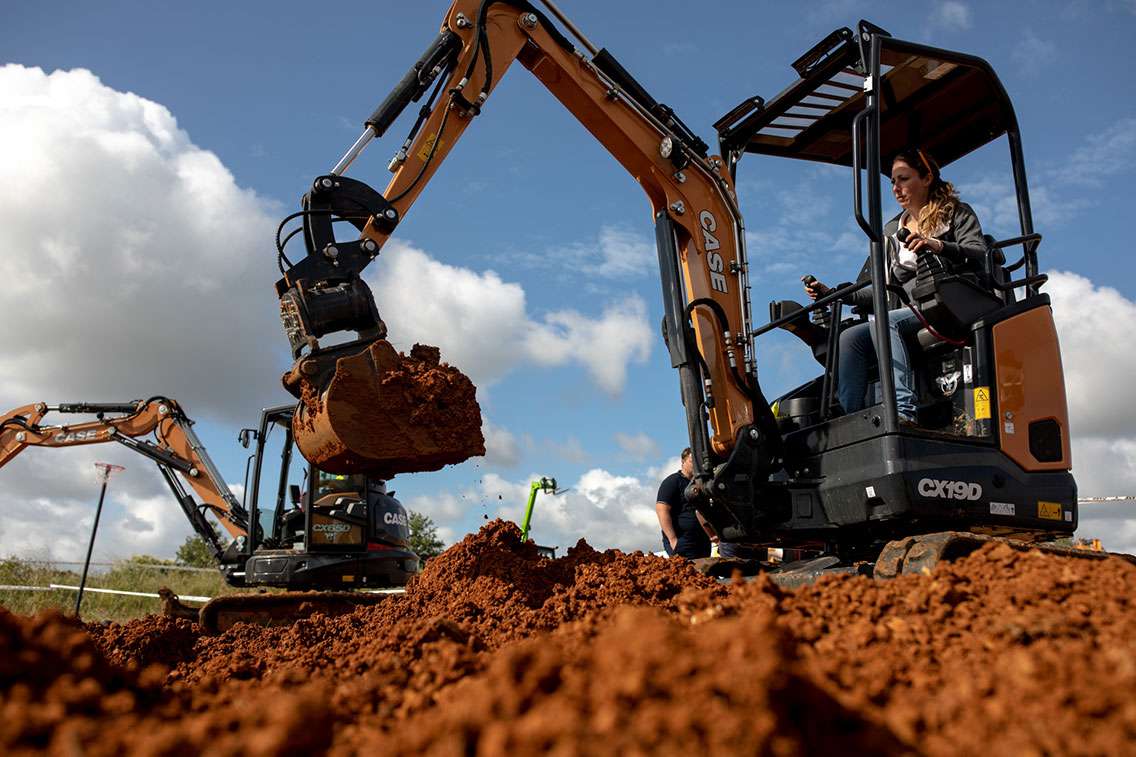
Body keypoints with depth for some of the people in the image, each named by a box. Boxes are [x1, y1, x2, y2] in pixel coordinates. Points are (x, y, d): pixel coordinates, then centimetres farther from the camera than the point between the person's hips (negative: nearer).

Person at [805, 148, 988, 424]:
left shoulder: (957, 214, 14)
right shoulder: (890, 231, 27)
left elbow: (979, 254, -4)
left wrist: (938, 246, -23)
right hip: (903, 315, 5)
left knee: (883, 322, -35)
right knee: (849, 338, -24)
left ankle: (903, 410, -45)